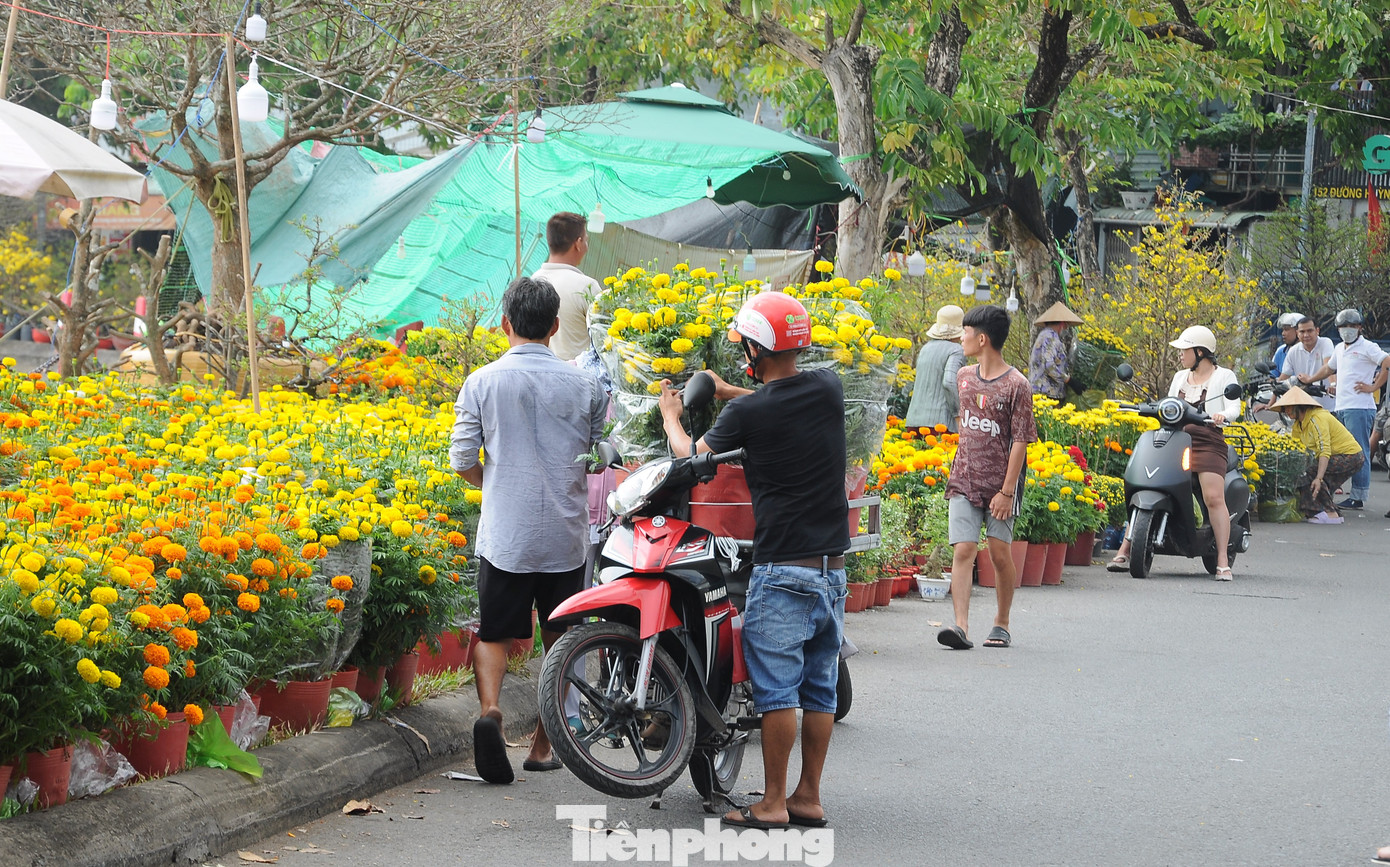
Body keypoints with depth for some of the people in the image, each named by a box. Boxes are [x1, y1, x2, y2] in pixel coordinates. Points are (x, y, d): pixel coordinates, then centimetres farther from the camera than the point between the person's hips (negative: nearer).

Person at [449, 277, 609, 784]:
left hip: (505, 535, -1)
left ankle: (490, 709, -20)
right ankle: (543, 745, 19)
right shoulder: (585, 386, -2)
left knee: (494, 633, 7)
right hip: (566, 535, 1)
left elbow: (462, 461, -3)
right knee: (560, 641, 14)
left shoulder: (483, 383, -5)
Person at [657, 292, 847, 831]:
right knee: (819, 685, 10)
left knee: (776, 686, -2)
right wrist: (725, 391, 33)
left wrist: (670, 417, 24)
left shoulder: (748, 412, -11)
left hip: (782, 568, -6)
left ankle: (773, 804, 0)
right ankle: (809, 798, 15)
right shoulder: (828, 389, 3)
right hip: (833, 567, 6)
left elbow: (692, 456, 5)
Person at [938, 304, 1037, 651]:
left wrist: (1007, 490, -14)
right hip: (964, 481, 4)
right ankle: (961, 626, -17)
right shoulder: (964, 377, 9)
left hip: (999, 483, -4)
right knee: (963, 549, -9)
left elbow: (1020, 441, -10)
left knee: (1000, 553, 4)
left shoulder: (1016, 385, -9)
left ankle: (1001, 624, 20)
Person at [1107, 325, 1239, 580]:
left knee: (1214, 498, -21)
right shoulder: (1180, 377, 27)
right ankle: (1124, 551, -3)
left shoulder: (1224, 376, 9)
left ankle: (1223, 561, -17)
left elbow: (1234, 408, -2)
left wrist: (1222, 415, -23)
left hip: (1207, 442, -5)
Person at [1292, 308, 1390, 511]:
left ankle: (1358, 497, -11)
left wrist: (1373, 387, -14)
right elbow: (1329, 368, 39)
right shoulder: (1340, 349, 21)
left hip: (1360, 408, -8)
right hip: (1341, 408, 8)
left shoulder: (1367, 348, -5)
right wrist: (1310, 380, 46)